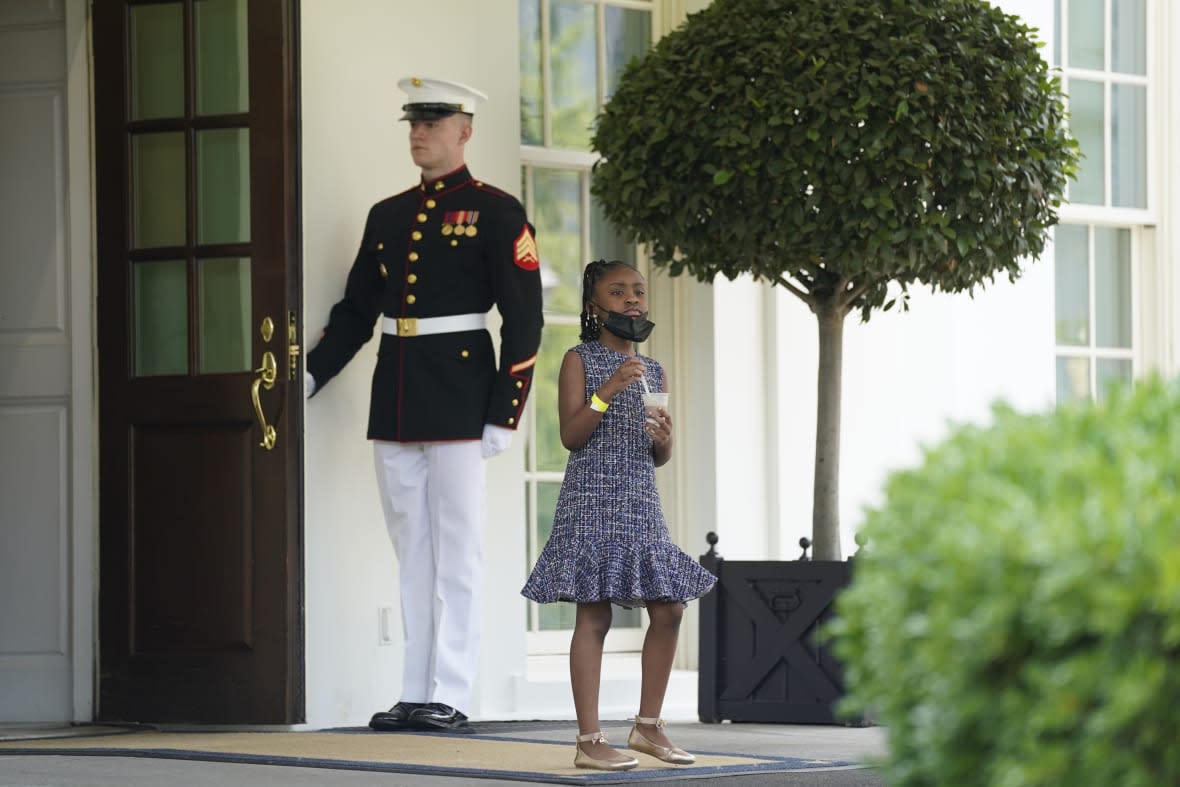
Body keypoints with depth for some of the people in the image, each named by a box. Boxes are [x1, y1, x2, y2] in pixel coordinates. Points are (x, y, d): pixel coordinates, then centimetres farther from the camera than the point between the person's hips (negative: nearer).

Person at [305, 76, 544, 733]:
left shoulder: (496, 213, -3)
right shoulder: (388, 216, 15)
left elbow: (525, 321, -6)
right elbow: (355, 312, 19)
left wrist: (503, 415, -11)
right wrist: (306, 378, 9)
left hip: (458, 400, -6)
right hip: (395, 399, 6)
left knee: (457, 551, -4)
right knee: (413, 552, 8)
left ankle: (450, 697, -3)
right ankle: (416, 695, 11)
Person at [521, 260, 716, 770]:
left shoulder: (653, 372, 16)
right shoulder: (580, 361, -1)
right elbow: (570, 436, -10)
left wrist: (664, 438, -5)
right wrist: (607, 392, -21)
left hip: (641, 505, 6)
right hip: (592, 502, -6)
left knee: (668, 609, 4)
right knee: (594, 616, -8)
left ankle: (648, 725, 18)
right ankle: (589, 741, -6)